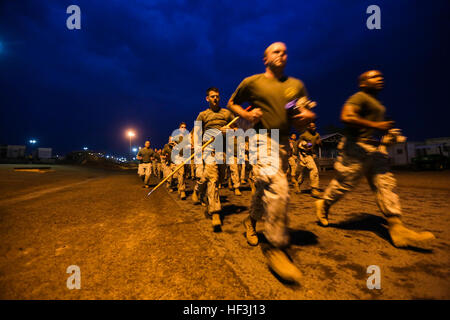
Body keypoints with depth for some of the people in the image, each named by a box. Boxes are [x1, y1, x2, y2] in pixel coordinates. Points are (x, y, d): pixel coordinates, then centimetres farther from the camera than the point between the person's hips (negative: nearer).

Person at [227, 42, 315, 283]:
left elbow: (307, 112, 19)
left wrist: (307, 115, -5)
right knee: (277, 188, -25)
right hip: (261, 139, -5)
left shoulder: (297, 85, 14)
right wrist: (247, 114, -6)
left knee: (264, 189, 15)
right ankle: (275, 247, -13)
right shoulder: (252, 82, 3)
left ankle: (251, 221, 43)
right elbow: (232, 103, 14)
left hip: (284, 142, 6)